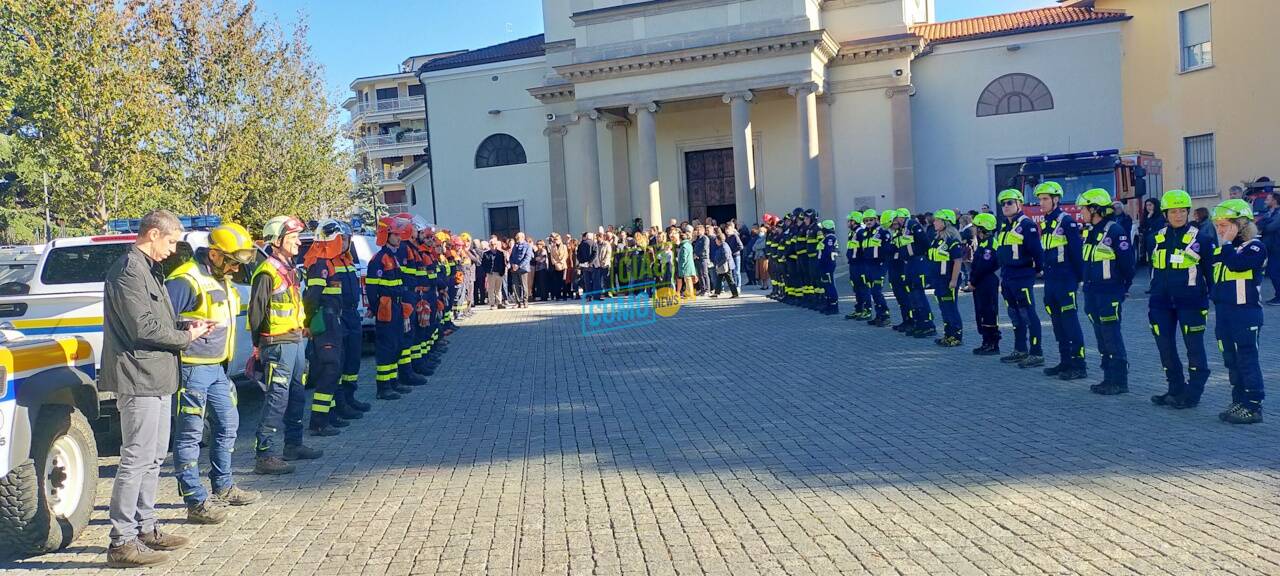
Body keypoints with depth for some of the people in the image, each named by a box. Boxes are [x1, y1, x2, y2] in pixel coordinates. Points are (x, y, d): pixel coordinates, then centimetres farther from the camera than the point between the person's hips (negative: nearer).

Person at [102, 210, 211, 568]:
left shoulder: (148, 269, 19)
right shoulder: (129, 270, -14)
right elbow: (144, 328, -20)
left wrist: (186, 325, 5)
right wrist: (186, 337, -7)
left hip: (156, 378, 11)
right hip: (139, 379, -11)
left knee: (154, 457, 17)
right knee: (136, 460, -7)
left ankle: (145, 527, 27)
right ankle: (122, 543, 0)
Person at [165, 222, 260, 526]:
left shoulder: (223, 280, 13)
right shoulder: (186, 281, -17)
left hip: (216, 369, 10)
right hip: (192, 369, -10)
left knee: (227, 425, 18)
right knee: (190, 435, -1)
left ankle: (223, 487, 33)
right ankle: (196, 502, 5)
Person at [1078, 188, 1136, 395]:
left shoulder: (1115, 230, -13)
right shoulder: (1090, 231, 12)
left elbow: (1127, 262, -13)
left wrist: (1123, 288, -7)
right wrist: (1087, 286, 15)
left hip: (1110, 295, -8)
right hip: (1092, 293, 8)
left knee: (1112, 338, -4)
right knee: (1102, 338, 12)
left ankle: (1120, 381, 3)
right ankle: (1109, 378, 19)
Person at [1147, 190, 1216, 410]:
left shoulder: (1201, 239, -5)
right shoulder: (1157, 238, 8)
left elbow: (1211, 271, -1)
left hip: (1190, 302, -5)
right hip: (1162, 303, 5)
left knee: (1194, 348, 1)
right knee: (1165, 346, 8)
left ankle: (1193, 393, 10)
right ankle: (1176, 389, 22)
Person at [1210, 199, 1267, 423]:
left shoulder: (1254, 247, -9)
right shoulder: (1220, 249, 14)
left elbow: (1236, 264, -27)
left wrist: (1226, 243, -16)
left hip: (1245, 314, -8)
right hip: (1223, 313, 8)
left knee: (1247, 360, -5)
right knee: (1231, 361, 12)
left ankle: (1253, 406, 1)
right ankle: (1239, 402, 20)